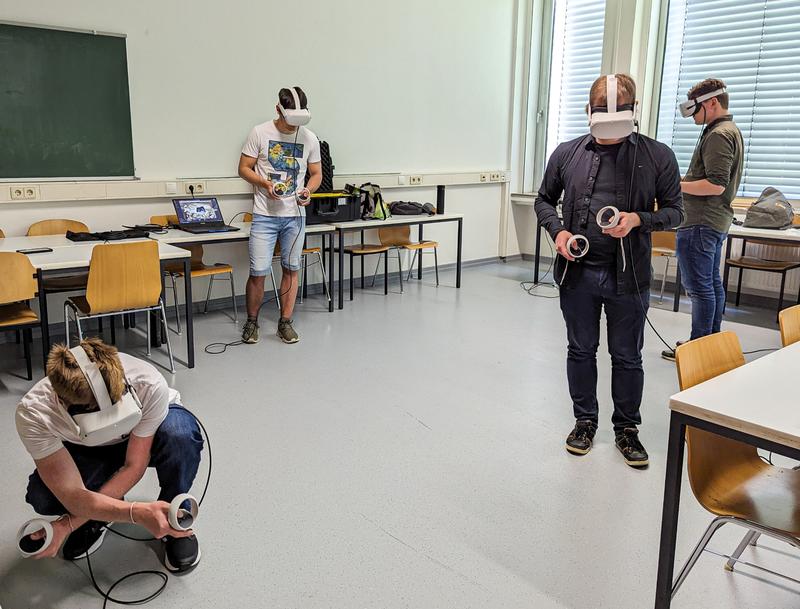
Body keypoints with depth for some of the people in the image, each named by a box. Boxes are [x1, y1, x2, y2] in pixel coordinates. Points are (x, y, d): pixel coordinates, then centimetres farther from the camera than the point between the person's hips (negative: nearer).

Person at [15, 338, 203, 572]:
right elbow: (72, 495, -34)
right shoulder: (34, 413, -35)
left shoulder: (148, 386, -39)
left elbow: (134, 466, -25)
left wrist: (67, 524, -29)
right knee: (43, 497, -29)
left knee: (180, 433, -36)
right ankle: (95, 518, 6)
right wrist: (138, 512, -51)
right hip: (88, 451, 1)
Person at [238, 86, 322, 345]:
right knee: (258, 272, -4)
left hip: (295, 215, 3)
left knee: (291, 269, 8)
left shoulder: (310, 138, 4)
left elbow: (316, 173, 12)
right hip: (265, 215, -3)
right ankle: (251, 322, 16)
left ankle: (285, 323, 20)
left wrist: (308, 190, -10)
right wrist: (264, 183, -18)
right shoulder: (260, 133, -3)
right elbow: (244, 169, 0)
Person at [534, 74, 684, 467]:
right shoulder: (567, 154, 2)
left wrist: (638, 220, -18)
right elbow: (544, 200, 13)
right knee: (580, 351, 14)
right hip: (578, 272, 2)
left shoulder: (657, 156, -3)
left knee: (627, 357, 10)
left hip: (629, 276, -1)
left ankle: (627, 429, 29)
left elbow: (674, 211, 2)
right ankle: (585, 421, 32)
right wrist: (557, 230, -6)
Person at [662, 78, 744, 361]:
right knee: (713, 284, 15)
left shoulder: (718, 135, -16)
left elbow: (715, 185, -23)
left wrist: (676, 185, -16)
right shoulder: (733, 131, 18)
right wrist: (684, 182, 15)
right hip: (717, 220, 11)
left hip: (700, 224, -11)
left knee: (699, 287, -5)